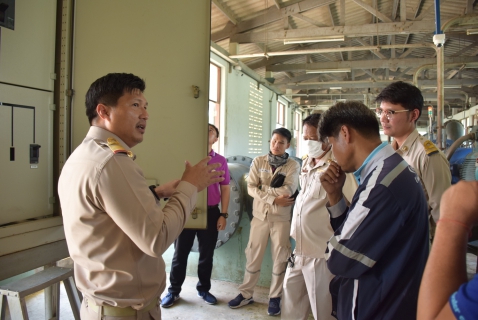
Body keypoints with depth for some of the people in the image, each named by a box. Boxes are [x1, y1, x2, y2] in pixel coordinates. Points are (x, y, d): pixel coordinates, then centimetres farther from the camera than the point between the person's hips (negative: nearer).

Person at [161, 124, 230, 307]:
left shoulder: (220, 161, 4)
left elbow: (225, 189, 6)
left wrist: (223, 214, 1)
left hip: (211, 212, 1)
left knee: (207, 254, 13)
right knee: (180, 253, 9)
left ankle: (203, 289, 30)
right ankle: (174, 290, 24)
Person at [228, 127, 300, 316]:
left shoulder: (293, 166, -3)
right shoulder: (258, 162, 1)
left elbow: (288, 191, -16)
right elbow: (251, 188, -8)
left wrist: (262, 188, -12)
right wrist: (274, 198, -17)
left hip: (281, 218, -1)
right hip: (260, 215, 1)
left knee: (280, 258, 8)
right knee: (253, 256, 9)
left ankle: (275, 297, 24)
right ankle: (246, 294, 24)